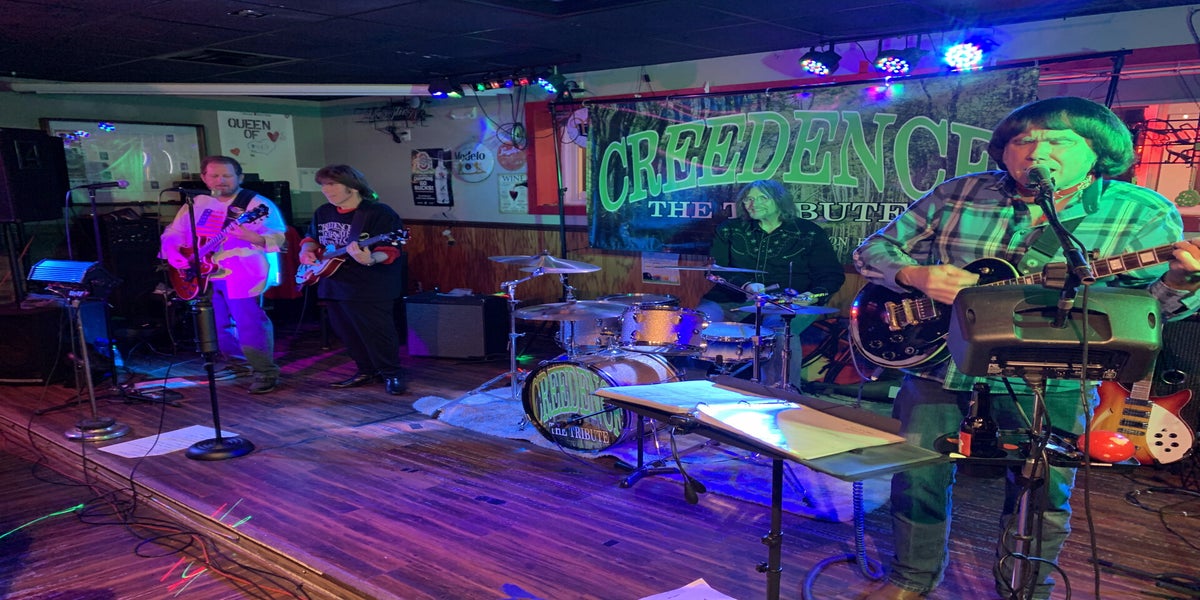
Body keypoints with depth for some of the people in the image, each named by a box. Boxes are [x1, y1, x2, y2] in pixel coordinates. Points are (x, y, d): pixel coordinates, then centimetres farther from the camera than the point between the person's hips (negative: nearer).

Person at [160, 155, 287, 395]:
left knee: (248, 323, -14)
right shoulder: (196, 203, 12)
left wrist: (254, 238, -35)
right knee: (218, 323, 15)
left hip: (242, 275, -7)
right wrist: (172, 252, -4)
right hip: (204, 275, 7)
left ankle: (266, 373, -8)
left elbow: (279, 237, -16)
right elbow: (173, 233, 17)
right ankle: (239, 363, 32)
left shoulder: (256, 203, -7)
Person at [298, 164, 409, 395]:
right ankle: (367, 371, 29)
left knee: (377, 332, -5)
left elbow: (389, 251, -20)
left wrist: (371, 259, -41)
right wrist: (306, 251, 2)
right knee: (347, 333, 14)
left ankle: (393, 374, 12)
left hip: (370, 289, -8)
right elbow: (311, 237, 25)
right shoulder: (323, 213, 10)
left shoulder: (379, 213, -14)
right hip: (333, 286, 8)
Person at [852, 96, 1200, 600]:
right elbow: (873, 250, 4)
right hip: (939, 367, 1)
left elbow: (1151, 306, -5)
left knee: (1041, 499, 8)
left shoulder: (1144, 214, -2)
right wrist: (916, 276, -16)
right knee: (917, 478, 8)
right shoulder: (955, 196, 0)